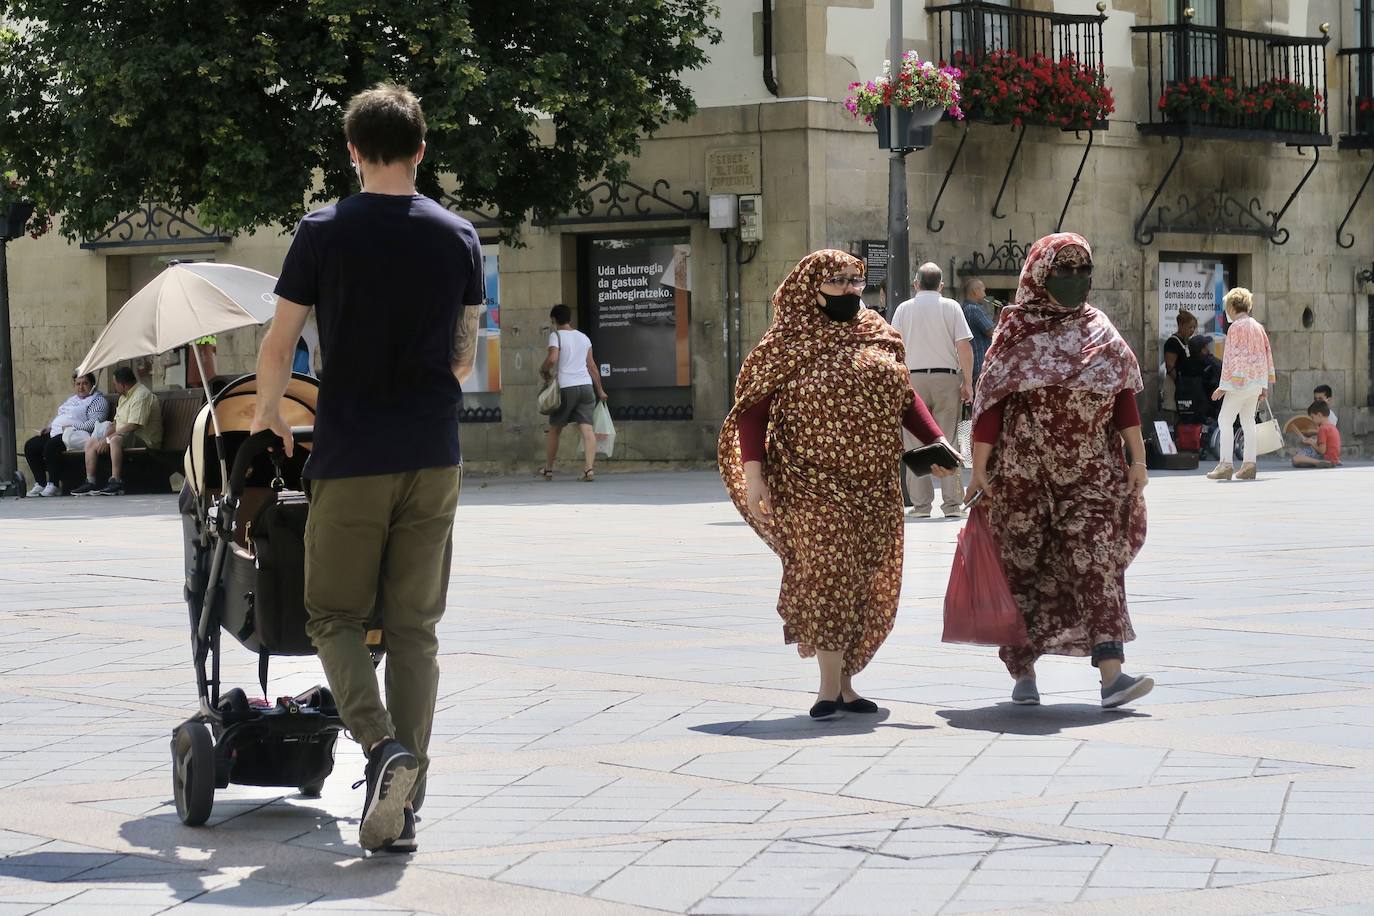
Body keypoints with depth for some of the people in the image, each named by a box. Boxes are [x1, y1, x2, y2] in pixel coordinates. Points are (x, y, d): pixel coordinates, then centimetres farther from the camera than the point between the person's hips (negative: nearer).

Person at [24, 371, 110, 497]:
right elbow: (59, 416, 34)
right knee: (30, 446, -3)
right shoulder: (72, 399, 28)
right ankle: (40, 483, -3)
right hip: (56, 432, 10)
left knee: (51, 445, -35)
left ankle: (54, 485, -31)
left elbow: (94, 423, -14)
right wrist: (49, 427, 14)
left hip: (73, 435, -10)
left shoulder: (98, 400, -1)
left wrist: (72, 427, -20)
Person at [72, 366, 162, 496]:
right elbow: (117, 422, 18)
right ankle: (90, 482, -3)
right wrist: (105, 436, -1)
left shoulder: (141, 395, -17)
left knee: (116, 440, -38)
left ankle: (115, 481, -40)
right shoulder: (124, 396, 17)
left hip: (144, 441, -10)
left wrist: (109, 438, -21)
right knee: (90, 442, 3)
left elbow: (132, 426, -24)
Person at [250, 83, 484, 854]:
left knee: (335, 615, 8)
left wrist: (268, 415, 18)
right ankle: (402, 808, 4)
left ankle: (381, 743, -17)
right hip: (433, 458, 3)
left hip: (350, 459, -3)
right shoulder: (459, 236, 5)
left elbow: (279, 346, -1)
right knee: (414, 626, 6)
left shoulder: (324, 233, -4)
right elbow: (465, 359, 12)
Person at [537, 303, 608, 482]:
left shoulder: (556, 335, -1)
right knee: (587, 428, -5)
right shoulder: (583, 337, 16)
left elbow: (552, 359, -17)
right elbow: (592, 366, 16)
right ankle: (589, 468, -19)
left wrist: (543, 370, 3)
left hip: (566, 387, -4)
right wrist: (600, 390, 23)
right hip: (586, 385, 4)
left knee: (554, 429, 12)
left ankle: (548, 469, 21)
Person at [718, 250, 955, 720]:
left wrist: (936, 442, 9)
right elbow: (752, 408, -4)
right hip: (812, 483, -5)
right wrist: (753, 473, -13)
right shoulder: (788, 344, -3)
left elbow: (904, 396, 21)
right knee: (829, 571, -13)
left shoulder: (878, 336, 12)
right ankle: (830, 686, -6)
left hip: (873, 484, 6)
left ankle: (844, 681, 18)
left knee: (866, 583, 6)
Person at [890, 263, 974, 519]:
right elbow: (964, 347, -3)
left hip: (913, 378, 0)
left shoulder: (904, 308, 5)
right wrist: (967, 383, 2)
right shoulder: (951, 307, 2)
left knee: (916, 445, 4)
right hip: (946, 377, 0)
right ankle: (952, 503, 1)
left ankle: (920, 504, 3)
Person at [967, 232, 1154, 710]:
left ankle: (1111, 671, -20)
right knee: (1025, 564, 5)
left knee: (1096, 558, -11)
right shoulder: (1014, 334, 1)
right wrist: (980, 468, -7)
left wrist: (1138, 459, 3)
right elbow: (990, 403, -2)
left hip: (1090, 473, 1)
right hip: (1023, 473, -1)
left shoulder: (1100, 331, 10)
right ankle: (1023, 670, 18)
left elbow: (1124, 398, 9)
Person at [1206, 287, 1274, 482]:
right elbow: (1266, 355, 16)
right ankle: (1249, 465, 10)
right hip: (1256, 383, 8)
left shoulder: (1236, 328, -10)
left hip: (1240, 383, -8)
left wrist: (1223, 386, -11)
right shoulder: (1258, 327, 13)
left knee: (1225, 420, -5)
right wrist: (1265, 386, 20)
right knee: (1248, 421, 12)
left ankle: (1225, 465, -11)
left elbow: (1231, 358, -14)